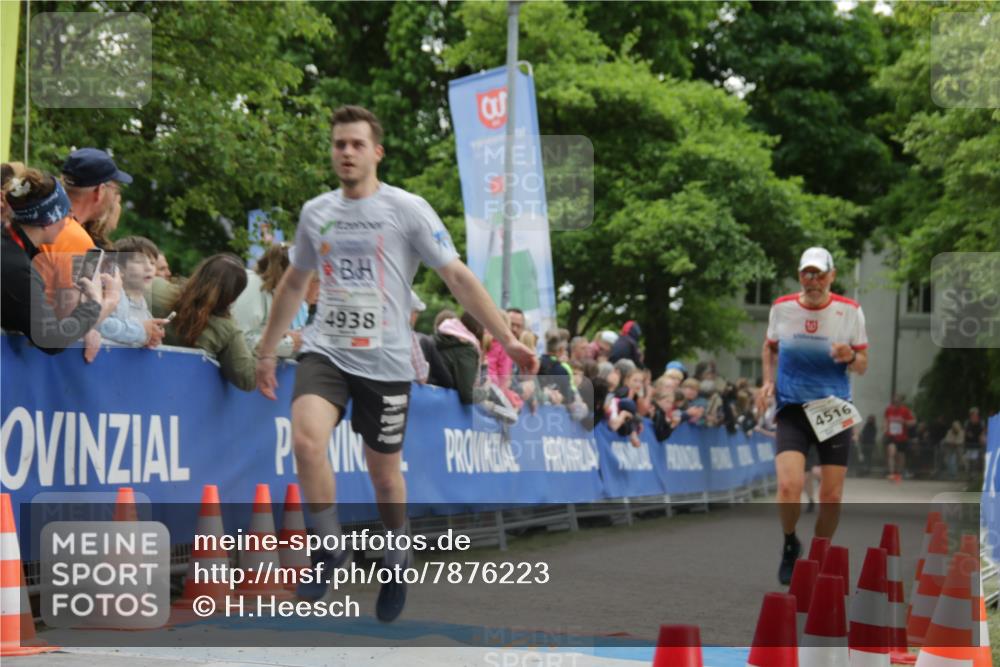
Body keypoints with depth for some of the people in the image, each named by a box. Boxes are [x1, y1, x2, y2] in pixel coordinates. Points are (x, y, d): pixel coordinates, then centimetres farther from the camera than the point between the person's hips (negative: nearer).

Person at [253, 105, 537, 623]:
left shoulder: (408, 210, -6)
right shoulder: (315, 212, 7)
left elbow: (458, 277, -7)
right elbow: (294, 282, 21)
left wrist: (506, 338, -13)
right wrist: (267, 350, 24)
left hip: (385, 362, -2)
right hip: (325, 352, 2)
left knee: (384, 471, 8)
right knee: (306, 440, -23)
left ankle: (395, 562, 34)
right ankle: (330, 551, -6)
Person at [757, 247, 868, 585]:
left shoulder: (850, 311, -3)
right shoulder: (781, 308, -1)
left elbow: (863, 364, 4)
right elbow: (770, 348, 17)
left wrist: (851, 357, -18)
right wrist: (768, 382, 2)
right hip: (792, 408, -1)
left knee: (831, 497, -1)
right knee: (789, 486, -19)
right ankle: (790, 545, 11)